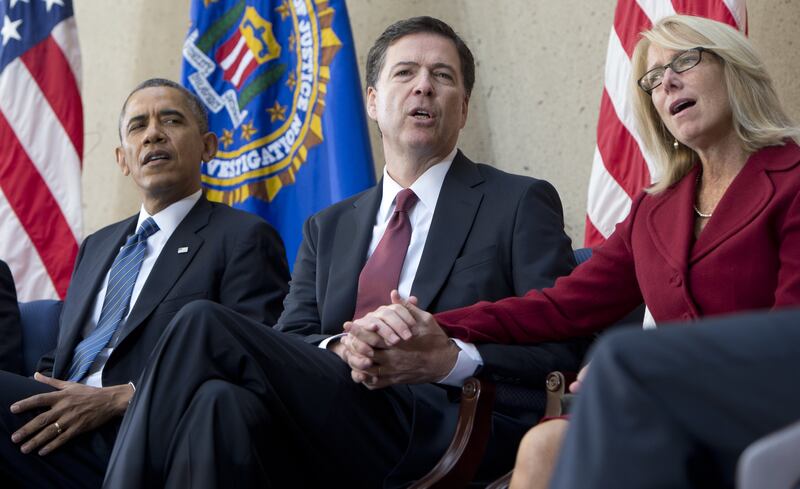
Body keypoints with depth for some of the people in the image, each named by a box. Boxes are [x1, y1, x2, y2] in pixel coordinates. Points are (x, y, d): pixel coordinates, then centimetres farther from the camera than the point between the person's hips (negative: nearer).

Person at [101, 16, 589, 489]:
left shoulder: (522, 203, 11)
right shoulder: (329, 228, 25)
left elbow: (563, 349, 0)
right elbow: (287, 342, 14)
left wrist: (452, 360, -16)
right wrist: (337, 352, -10)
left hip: (440, 433, -4)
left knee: (204, 326, -23)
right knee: (225, 404, -34)